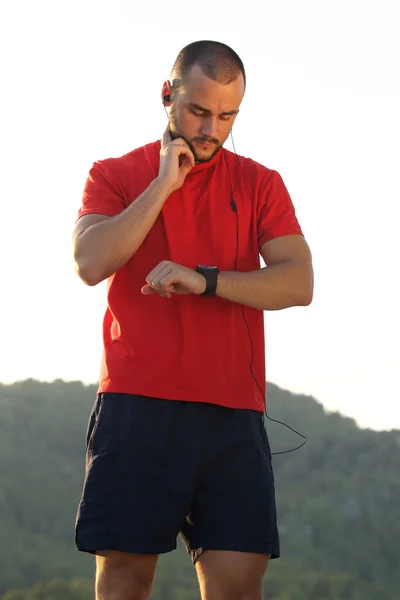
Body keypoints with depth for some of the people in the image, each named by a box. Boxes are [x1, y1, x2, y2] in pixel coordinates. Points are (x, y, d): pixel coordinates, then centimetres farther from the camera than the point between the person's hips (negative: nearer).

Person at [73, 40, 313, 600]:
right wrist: (164, 184, -5)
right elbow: (91, 263, -6)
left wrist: (203, 280, -12)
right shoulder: (115, 175, 12)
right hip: (136, 406, -1)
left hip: (232, 412, 1)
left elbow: (298, 284, 1)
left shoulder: (260, 184, 14)